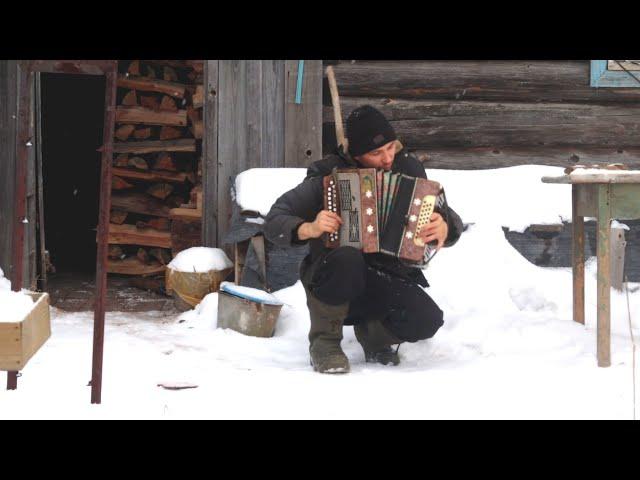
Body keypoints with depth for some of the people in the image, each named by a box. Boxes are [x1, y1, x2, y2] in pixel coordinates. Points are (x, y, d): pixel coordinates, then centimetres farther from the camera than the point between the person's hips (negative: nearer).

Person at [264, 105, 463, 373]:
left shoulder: (407, 171, 1)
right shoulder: (328, 176, -9)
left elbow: (451, 220, 5)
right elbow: (274, 223, -9)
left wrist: (445, 229, -20)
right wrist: (307, 229, -30)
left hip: (388, 281, 3)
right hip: (333, 280, -3)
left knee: (426, 320, -27)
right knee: (347, 259, -38)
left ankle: (373, 333, 9)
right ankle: (324, 340, -14)